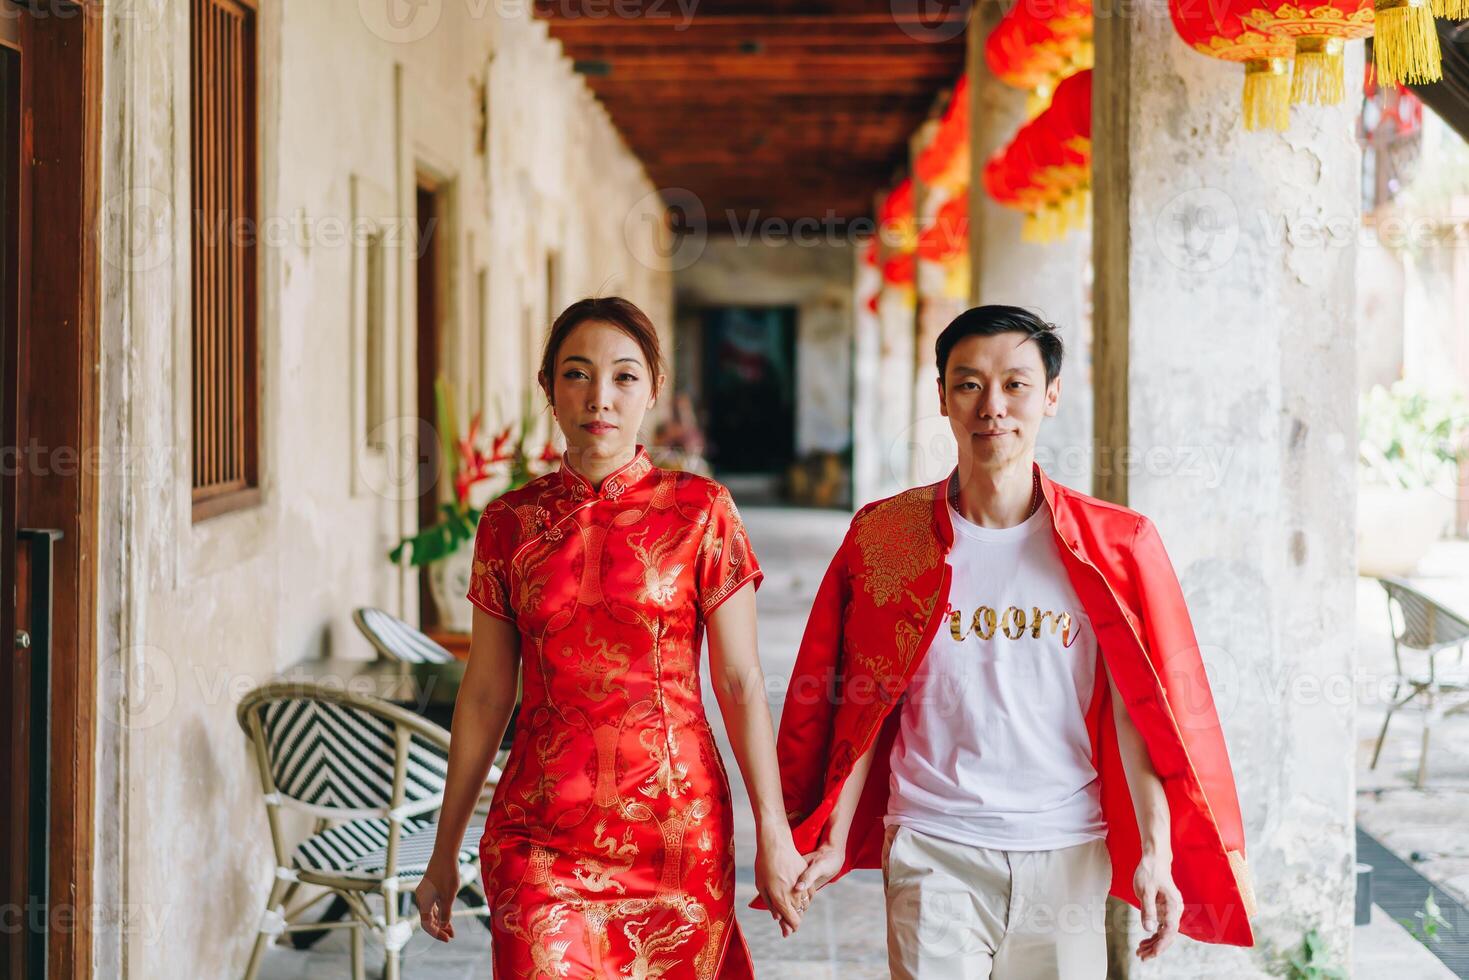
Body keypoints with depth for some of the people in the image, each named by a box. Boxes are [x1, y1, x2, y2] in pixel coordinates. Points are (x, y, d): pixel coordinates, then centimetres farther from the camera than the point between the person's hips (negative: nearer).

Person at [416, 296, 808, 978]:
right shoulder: (509, 524, 3)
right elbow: (485, 694, 9)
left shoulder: (700, 511, -2)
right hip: (539, 837, 1)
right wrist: (445, 851, 12)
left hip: (676, 826, -1)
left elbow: (741, 684, -2)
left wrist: (774, 834, -4)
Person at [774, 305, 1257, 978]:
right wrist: (834, 841, 3)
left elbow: (1142, 716, -1)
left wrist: (1156, 854, -8)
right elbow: (860, 710, 6)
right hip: (934, 851, -1)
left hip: (1067, 856, 1)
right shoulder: (886, 537, 3)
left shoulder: (1114, 546, 1)